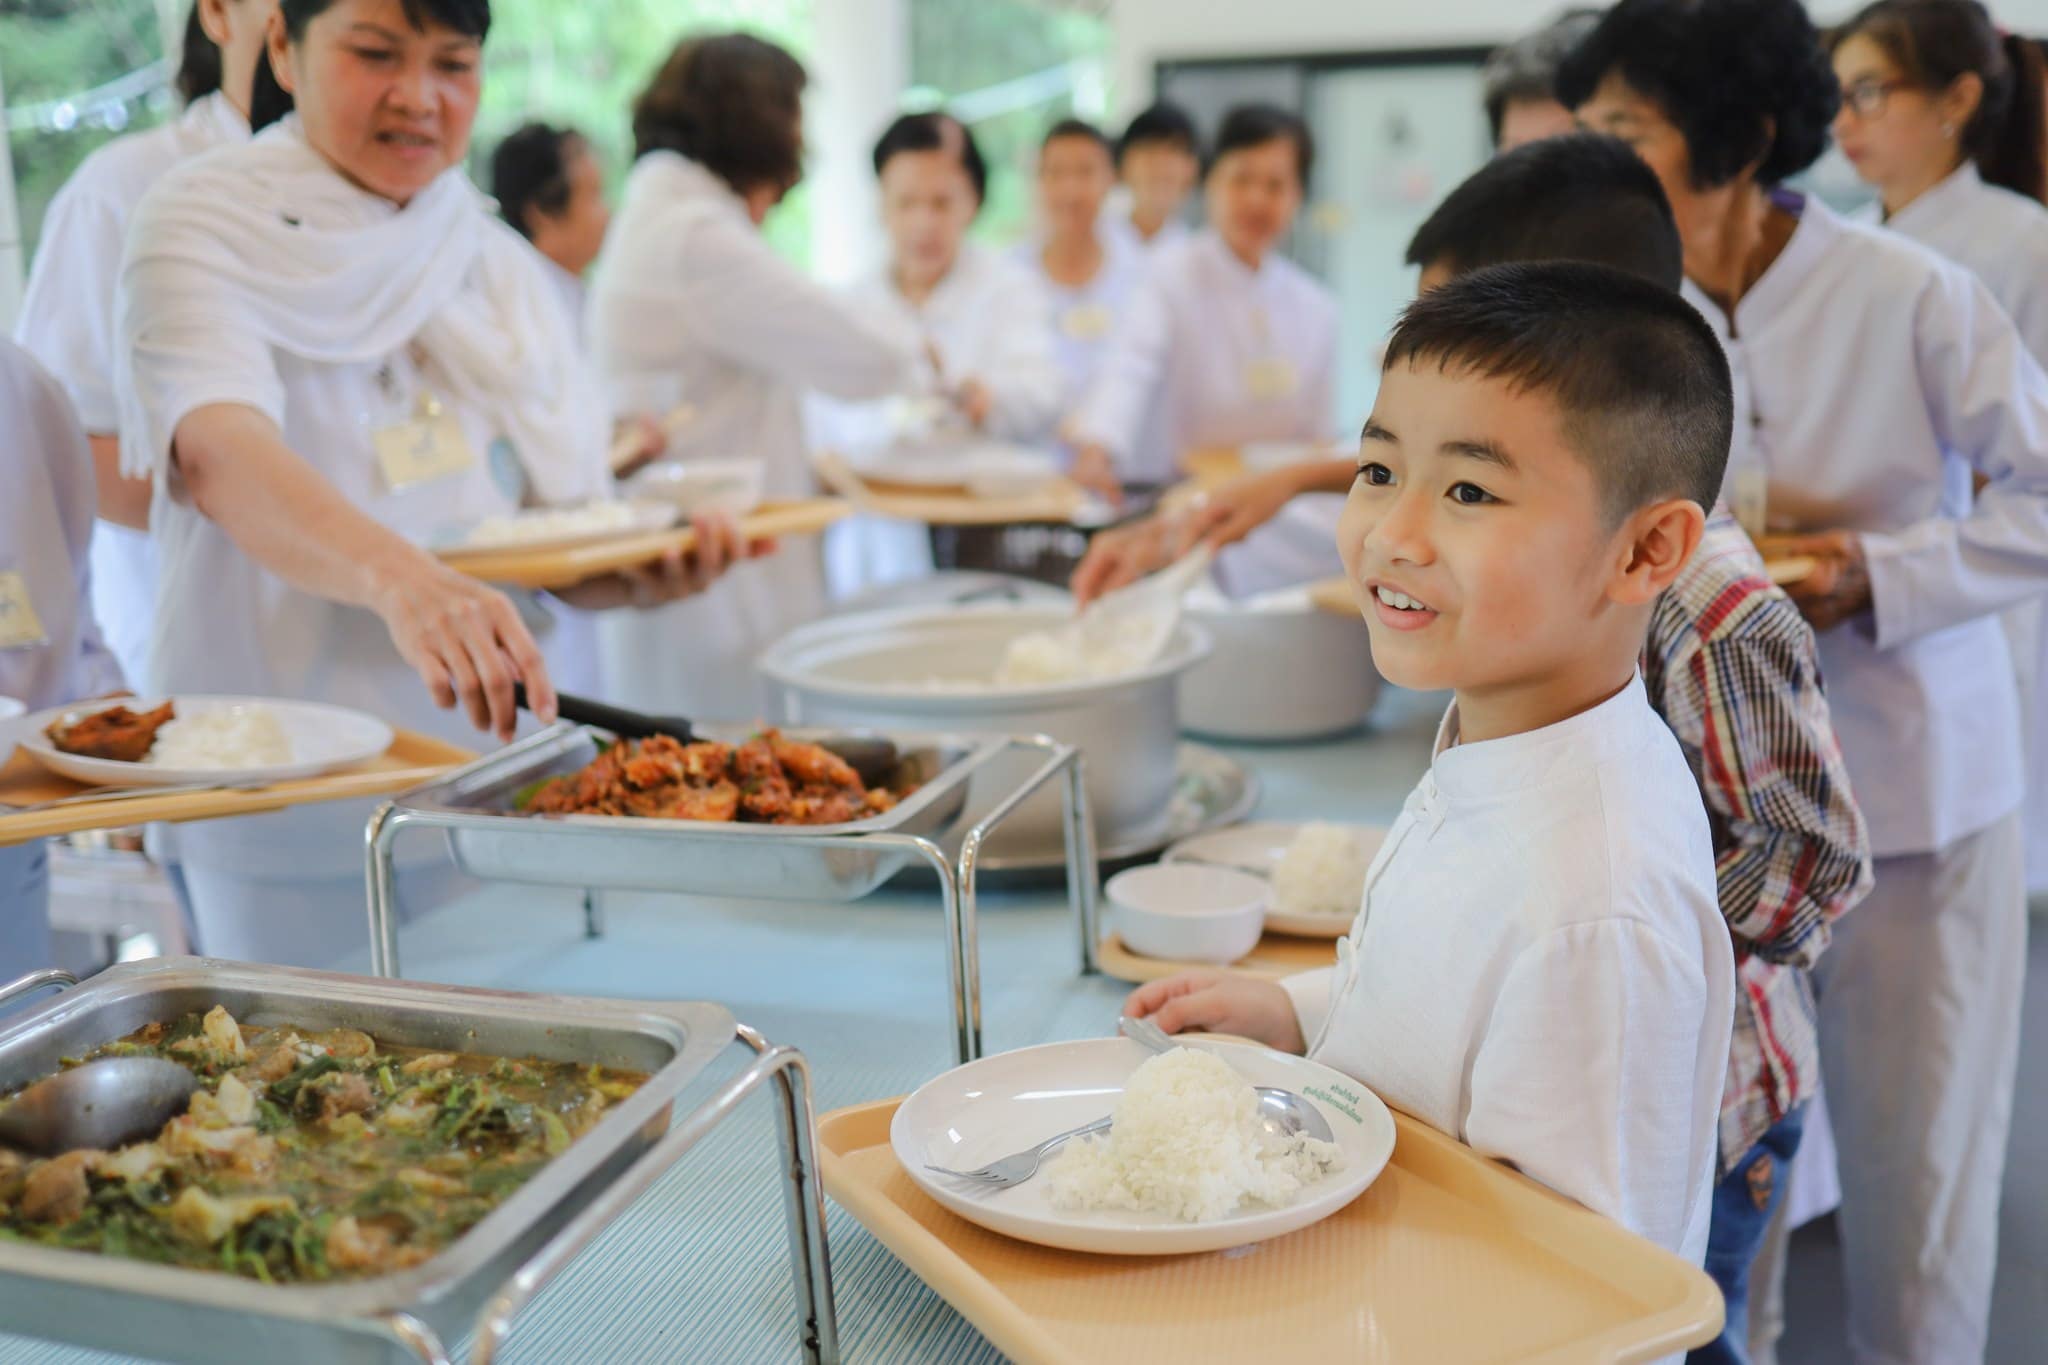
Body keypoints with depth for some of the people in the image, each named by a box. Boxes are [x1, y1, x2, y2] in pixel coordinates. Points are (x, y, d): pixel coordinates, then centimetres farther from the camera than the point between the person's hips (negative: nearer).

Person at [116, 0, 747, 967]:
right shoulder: (201, 224, -5)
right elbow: (221, 451, -26)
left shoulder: (499, 265, 9)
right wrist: (400, 578, -44)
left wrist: (652, 567, -14)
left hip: (486, 778, 4)